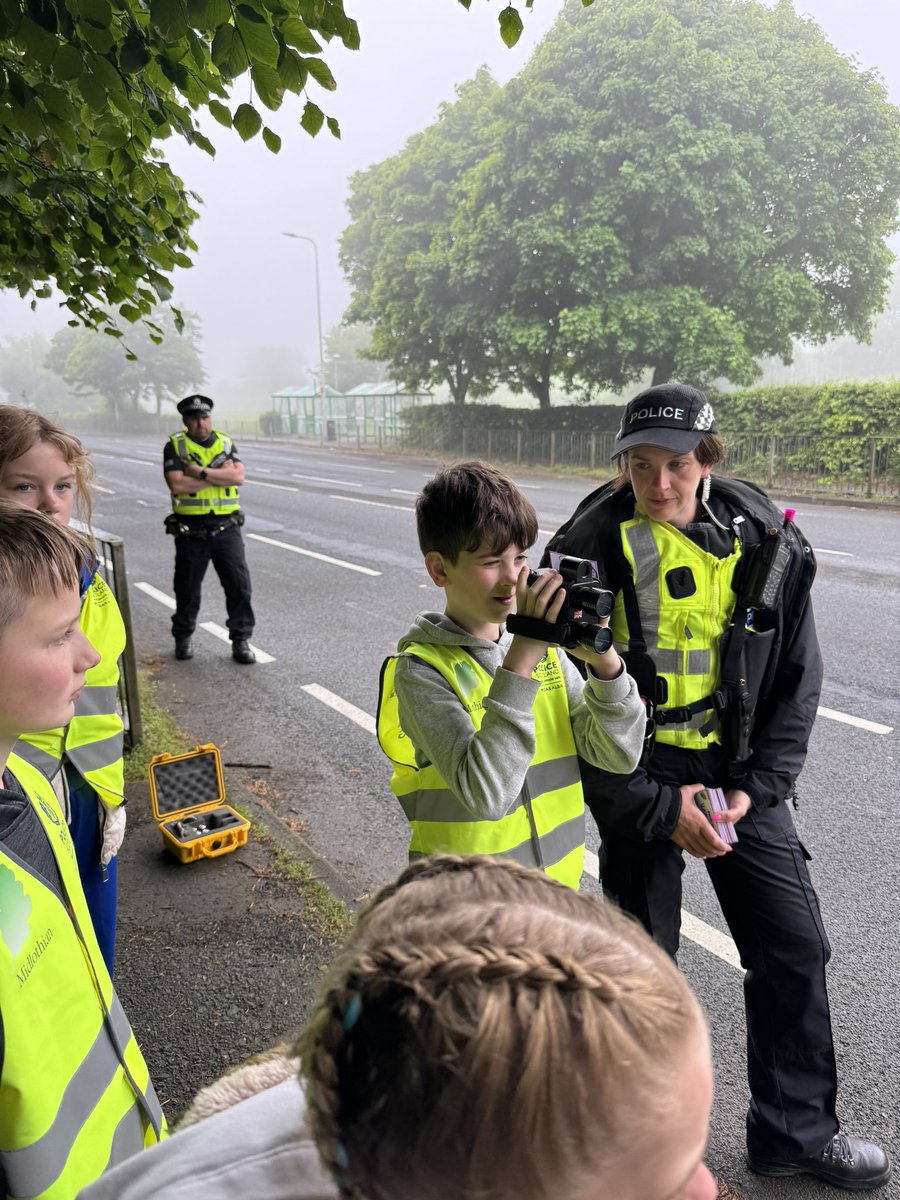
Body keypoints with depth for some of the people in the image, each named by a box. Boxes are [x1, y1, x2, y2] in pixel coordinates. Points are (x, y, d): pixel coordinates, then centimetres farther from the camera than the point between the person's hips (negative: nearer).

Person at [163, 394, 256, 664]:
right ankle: (183, 637, 29)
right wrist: (219, 474, -10)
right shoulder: (175, 446, 0)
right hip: (191, 531, -2)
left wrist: (201, 473, -16)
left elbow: (238, 476, -8)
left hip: (226, 528, 2)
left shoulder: (226, 443, 9)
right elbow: (177, 484, -14)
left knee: (239, 584, -3)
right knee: (188, 588, 10)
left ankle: (241, 639, 8)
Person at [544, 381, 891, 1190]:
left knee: (795, 947, 9)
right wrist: (658, 807, -14)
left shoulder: (768, 545, -7)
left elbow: (798, 681, 2)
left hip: (742, 772, 3)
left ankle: (796, 1131, 32)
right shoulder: (591, 554, -16)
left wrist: (755, 789, -7)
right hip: (636, 774, -3)